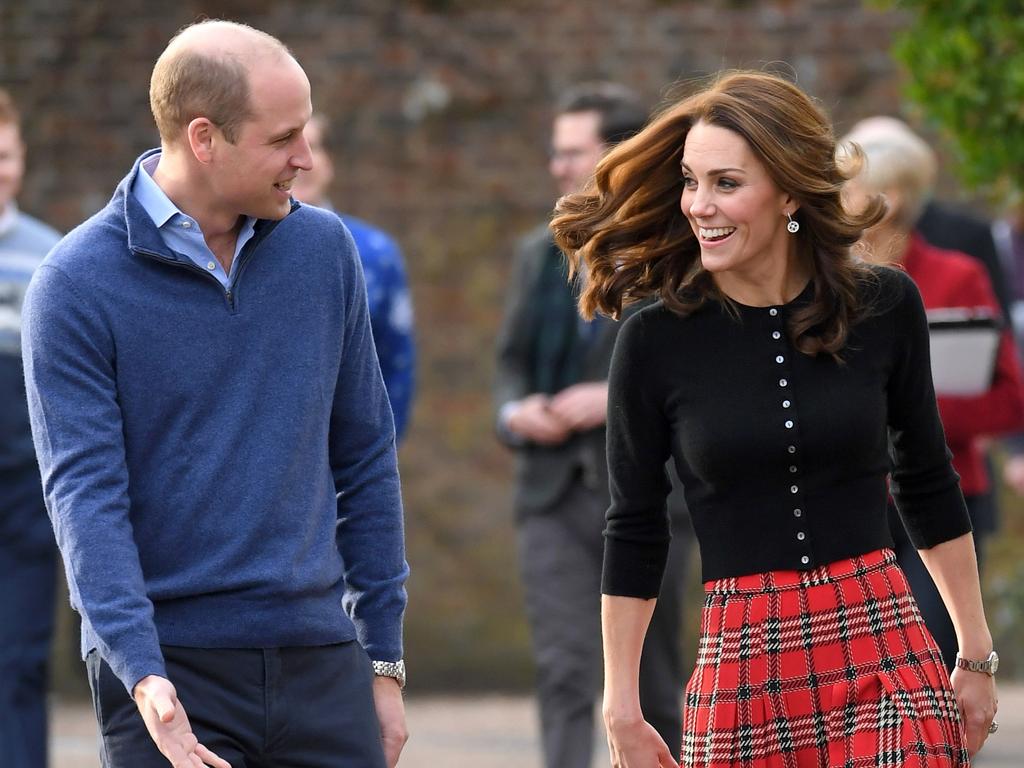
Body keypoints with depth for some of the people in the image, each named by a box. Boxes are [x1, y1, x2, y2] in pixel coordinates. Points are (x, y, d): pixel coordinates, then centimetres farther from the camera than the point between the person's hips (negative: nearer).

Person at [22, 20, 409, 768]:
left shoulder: (324, 249, 7)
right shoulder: (75, 285, -7)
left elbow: (365, 459, 13)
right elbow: (84, 491, -13)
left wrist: (385, 662, 11)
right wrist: (143, 678, -25)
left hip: (319, 657, 4)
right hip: (171, 668, -4)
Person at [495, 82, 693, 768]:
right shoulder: (539, 254, 13)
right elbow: (513, 361, 20)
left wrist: (621, 399, -17)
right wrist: (514, 411, -2)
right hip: (554, 492, 3)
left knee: (653, 684, 6)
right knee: (564, 671, -9)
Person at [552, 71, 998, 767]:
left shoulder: (885, 308, 0)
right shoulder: (655, 340, -3)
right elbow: (634, 533, 5)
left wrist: (977, 657, 14)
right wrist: (622, 710, 5)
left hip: (888, 654, 0)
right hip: (742, 675, 0)